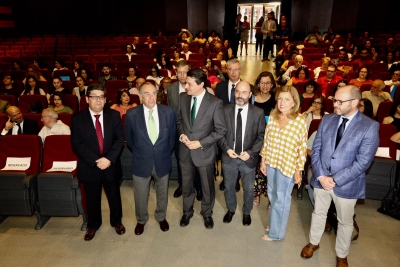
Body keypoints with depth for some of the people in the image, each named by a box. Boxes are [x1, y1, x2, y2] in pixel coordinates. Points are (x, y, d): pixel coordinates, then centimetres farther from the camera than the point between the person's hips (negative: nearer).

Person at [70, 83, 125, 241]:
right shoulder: (77, 118, -6)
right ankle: (93, 225, 41)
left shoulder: (114, 115, -3)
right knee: (92, 199, 17)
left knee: (114, 196, 17)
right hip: (89, 167, 0)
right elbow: (77, 145, -11)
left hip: (111, 165, 1)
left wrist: (109, 158, -20)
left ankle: (116, 221, 41)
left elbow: (120, 139, -7)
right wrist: (95, 161, -21)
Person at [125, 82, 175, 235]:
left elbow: (172, 137, 2)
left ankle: (161, 217, 48)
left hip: (162, 162, 1)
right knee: (140, 196, 18)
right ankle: (141, 220, 45)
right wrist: (139, 153, 8)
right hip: (141, 162, -1)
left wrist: (165, 154, 8)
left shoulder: (169, 112, -12)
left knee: (162, 193, 22)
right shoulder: (131, 114, -15)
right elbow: (129, 139, 2)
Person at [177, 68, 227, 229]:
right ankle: (187, 212, 44)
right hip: (185, 150, 4)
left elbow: (221, 130, -13)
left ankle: (207, 213, 41)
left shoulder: (215, 103, -17)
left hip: (205, 151, -3)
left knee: (207, 186, 16)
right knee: (186, 185, 20)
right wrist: (181, 134, -11)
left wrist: (201, 143, -19)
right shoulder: (183, 98, -3)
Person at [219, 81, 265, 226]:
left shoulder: (258, 112, -10)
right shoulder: (225, 110, -6)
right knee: (229, 186, 19)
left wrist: (250, 152, -17)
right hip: (229, 156, 1)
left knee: (249, 188, 17)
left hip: (248, 157, -1)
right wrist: (226, 149, -14)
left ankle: (246, 212, 42)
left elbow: (261, 136, -6)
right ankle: (231, 210, 44)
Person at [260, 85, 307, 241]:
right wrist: (263, 161, 7)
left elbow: (302, 148, -11)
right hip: (271, 163, 5)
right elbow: (266, 140, 4)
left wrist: (299, 171, -9)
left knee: (281, 199, 11)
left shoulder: (300, 121, -15)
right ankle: (275, 223, 43)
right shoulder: (272, 116, -3)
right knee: (273, 196, 20)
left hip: (288, 166, -4)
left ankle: (277, 232, 30)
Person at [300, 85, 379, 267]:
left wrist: (335, 180, -19)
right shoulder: (327, 120, -2)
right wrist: (321, 175, -11)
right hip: (321, 178, 4)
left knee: (345, 221, 17)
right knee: (318, 213, 21)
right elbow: (316, 149, 0)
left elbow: (363, 162, -18)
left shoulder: (370, 127, -15)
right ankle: (313, 243, 45)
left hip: (346, 184, -3)